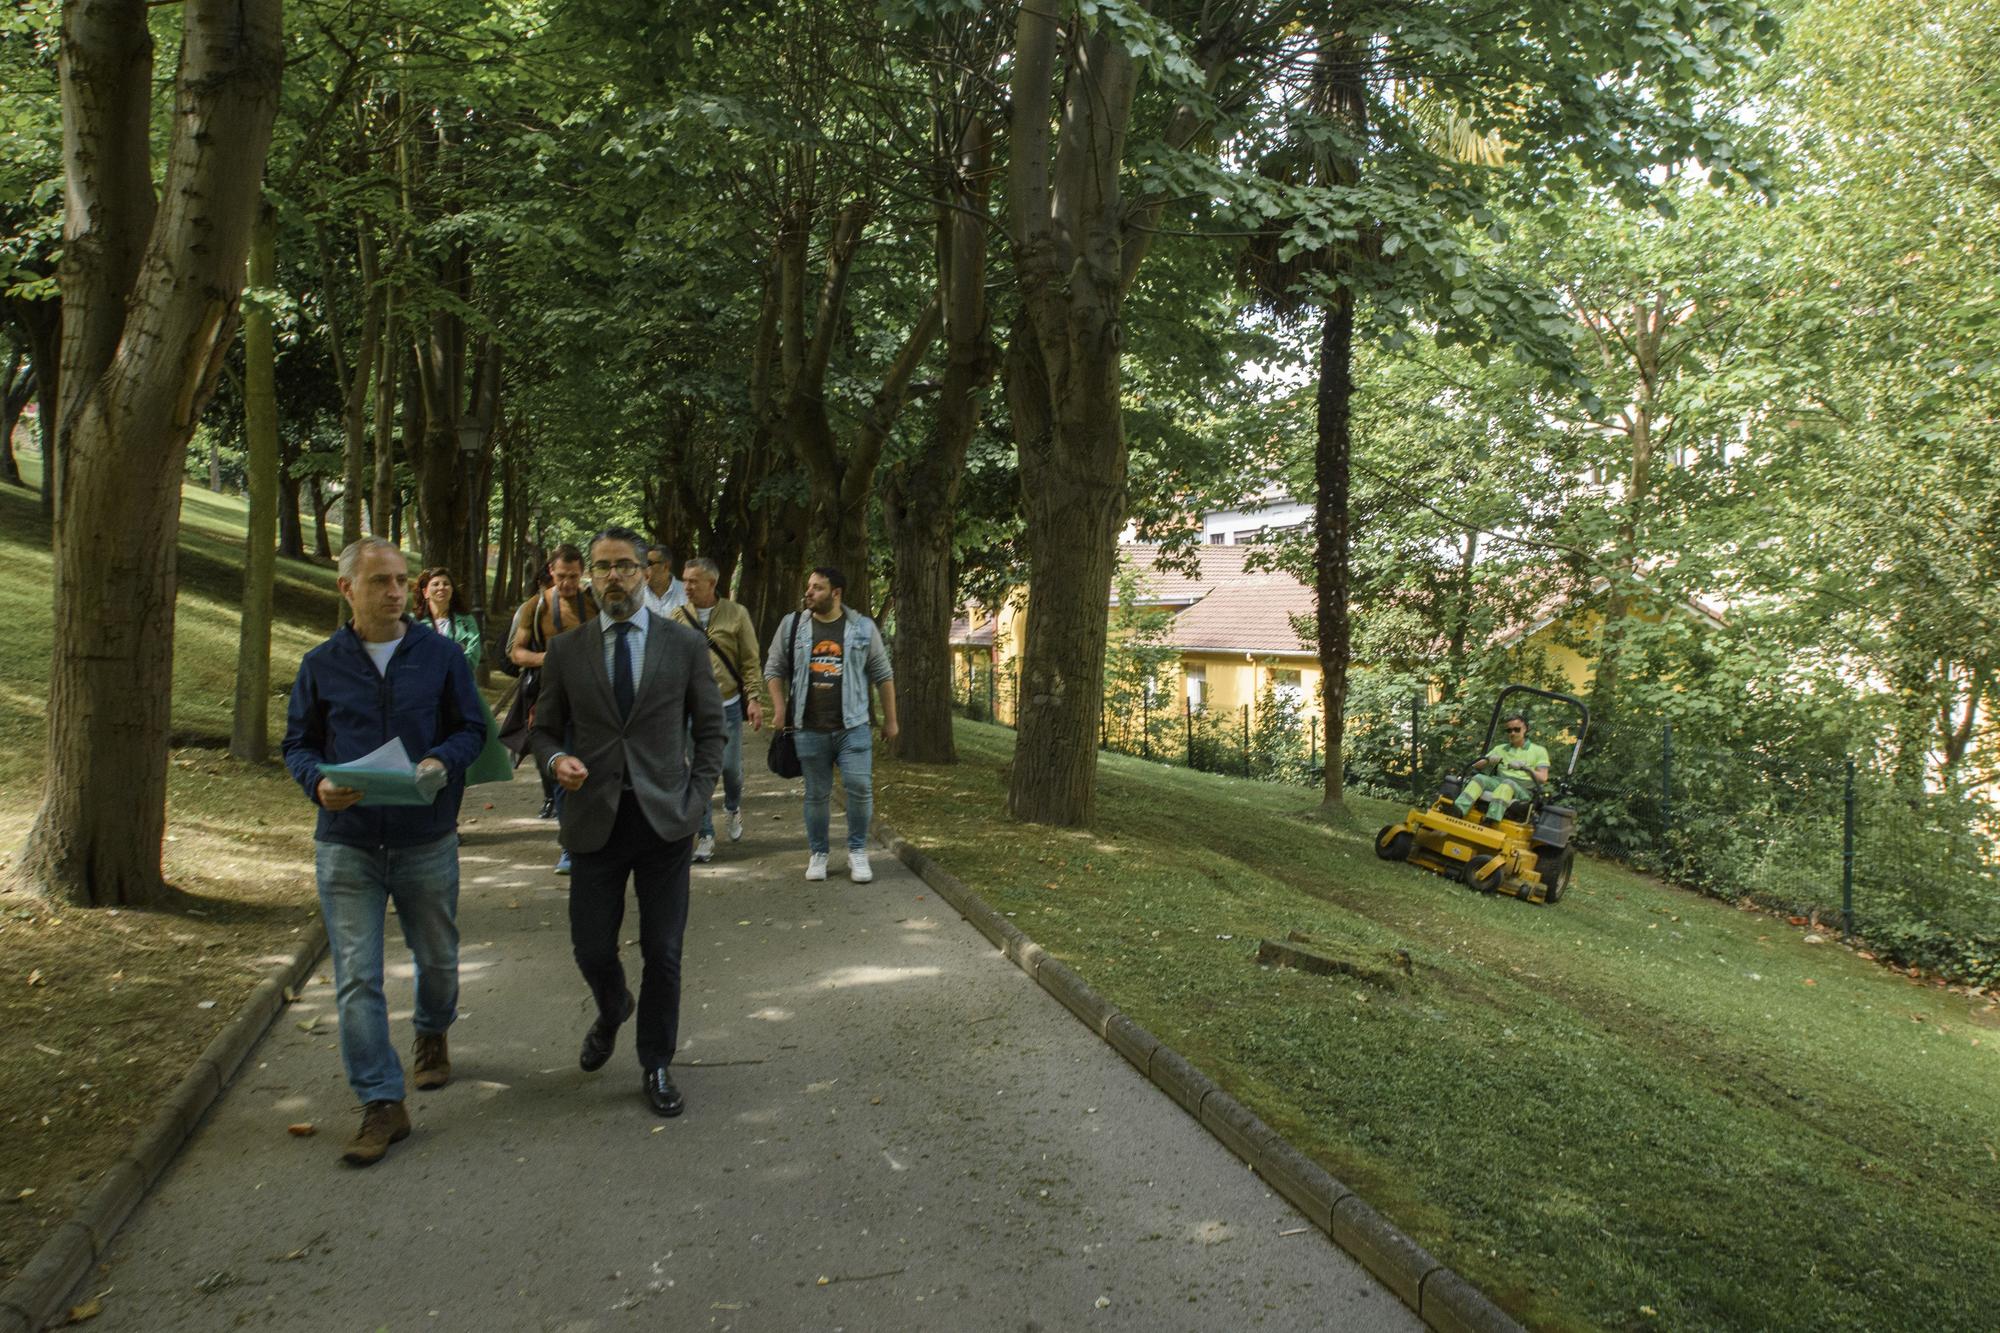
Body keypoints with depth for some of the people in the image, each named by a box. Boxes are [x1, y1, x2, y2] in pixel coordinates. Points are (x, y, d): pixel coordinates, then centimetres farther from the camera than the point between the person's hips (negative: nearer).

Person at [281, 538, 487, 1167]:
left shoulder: (441, 655, -1)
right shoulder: (321, 664, 2)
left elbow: (471, 729, 3)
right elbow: (298, 744, 8)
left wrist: (442, 762, -18)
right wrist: (319, 782, -14)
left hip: (427, 839, 0)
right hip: (346, 844, 0)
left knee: (437, 957, 17)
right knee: (356, 977, -3)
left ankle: (432, 1034, 47)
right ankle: (382, 1104, 5)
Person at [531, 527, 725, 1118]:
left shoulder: (685, 644, 2)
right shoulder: (566, 651, 4)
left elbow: (709, 730, 7)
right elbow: (544, 729, 12)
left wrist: (695, 800, -2)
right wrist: (556, 759, -11)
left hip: (664, 820, -1)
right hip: (595, 820, 1)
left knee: (663, 954, 5)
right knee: (592, 949, 7)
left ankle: (657, 1067, 25)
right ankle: (612, 1012, 42)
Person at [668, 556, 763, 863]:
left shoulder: (736, 615, -4)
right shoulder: (677, 617, -1)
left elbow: (750, 661, -1)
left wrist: (753, 699, -7)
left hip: (728, 706, -1)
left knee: (731, 765, 6)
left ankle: (733, 808, 37)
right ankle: (705, 834, 15)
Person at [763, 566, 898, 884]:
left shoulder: (863, 628, 1)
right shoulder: (792, 625, 4)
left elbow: (883, 675, 6)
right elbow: (774, 669, 9)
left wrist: (890, 720, 6)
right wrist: (779, 709, -3)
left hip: (853, 727, -1)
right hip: (809, 729, 1)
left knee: (860, 788, -8)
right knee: (816, 795, 8)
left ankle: (857, 851, 11)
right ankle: (817, 853, 23)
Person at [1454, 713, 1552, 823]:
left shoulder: (1539, 751, 13)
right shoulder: (1500, 749, 23)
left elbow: (1543, 778, -1)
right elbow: (1476, 767, 17)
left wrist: (1524, 767, -18)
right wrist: (1488, 760, -6)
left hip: (1523, 790, -3)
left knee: (1508, 783, -37)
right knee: (1479, 778, -28)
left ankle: (1491, 821, -58)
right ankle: (1458, 810, -51)